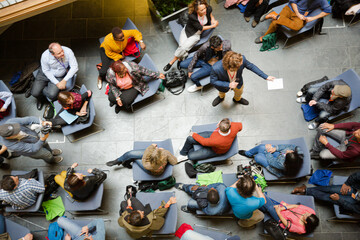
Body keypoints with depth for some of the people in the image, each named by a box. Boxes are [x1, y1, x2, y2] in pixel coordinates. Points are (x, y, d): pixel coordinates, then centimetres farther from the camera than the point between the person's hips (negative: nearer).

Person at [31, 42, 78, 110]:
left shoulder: (68, 52, -31)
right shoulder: (45, 56, -29)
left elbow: (74, 67, -22)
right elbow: (46, 71, -13)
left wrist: (64, 80, -26)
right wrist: (57, 83, -18)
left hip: (59, 76, 0)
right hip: (45, 74, 0)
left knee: (52, 95, -22)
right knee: (35, 93, -12)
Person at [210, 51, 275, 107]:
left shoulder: (242, 59, -41)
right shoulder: (216, 68, -47)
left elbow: (251, 66, -21)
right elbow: (213, 81, -28)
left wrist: (266, 77, -18)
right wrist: (228, 85, -39)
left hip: (237, 82, 2)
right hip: (224, 84, -2)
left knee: (239, 92, 34)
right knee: (222, 91, 34)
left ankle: (237, 99, 71)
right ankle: (221, 97, 72)